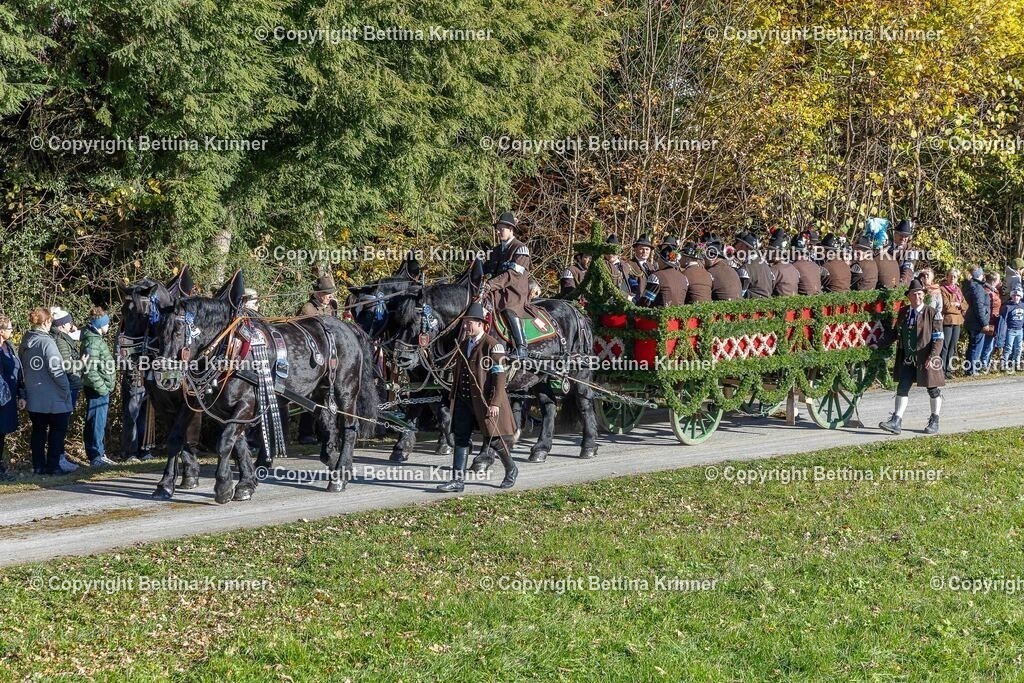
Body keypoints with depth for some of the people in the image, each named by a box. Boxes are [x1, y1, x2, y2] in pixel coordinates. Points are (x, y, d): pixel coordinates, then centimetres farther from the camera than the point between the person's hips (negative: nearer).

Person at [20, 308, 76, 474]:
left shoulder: (25, 342, 7)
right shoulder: (46, 342, -17)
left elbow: (21, 367, 15)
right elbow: (56, 370, -20)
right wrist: (66, 390, -11)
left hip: (33, 397, 7)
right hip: (51, 397, -7)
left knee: (38, 430, 13)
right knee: (58, 429, 5)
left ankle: (38, 465, 14)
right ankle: (55, 464, 6)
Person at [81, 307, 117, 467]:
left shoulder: (97, 338, 15)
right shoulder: (92, 342, -18)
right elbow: (89, 369, -24)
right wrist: (102, 387, -21)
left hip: (101, 389, 11)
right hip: (97, 390, -11)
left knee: (99, 422, 16)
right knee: (96, 422, -5)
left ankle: (100, 453, 25)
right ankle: (95, 456, 0)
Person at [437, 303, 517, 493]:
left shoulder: (493, 346, -11)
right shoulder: (462, 345, 12)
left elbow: (499, 377, -14)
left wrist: (495, 403, -20)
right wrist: (453, 398, 16)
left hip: (485, 401, -6)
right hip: (464, 401, 6)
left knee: (495, 440, 4)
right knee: (461, 439, 0)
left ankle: (511, 470, 28)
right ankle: (458, 481, -1)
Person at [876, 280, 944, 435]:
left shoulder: (933, 314, -7)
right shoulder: (903, 312, 8)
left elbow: (938, 338, -10)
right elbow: (895, 333, 17)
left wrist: (932, 357, -20)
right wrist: (879, 345, 10)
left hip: (926, 359, -4)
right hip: (907, 359, 4)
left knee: (933, 390, 9)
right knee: (902, 388, -1)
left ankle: (934, 422, 23)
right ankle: (896, 422, -3)